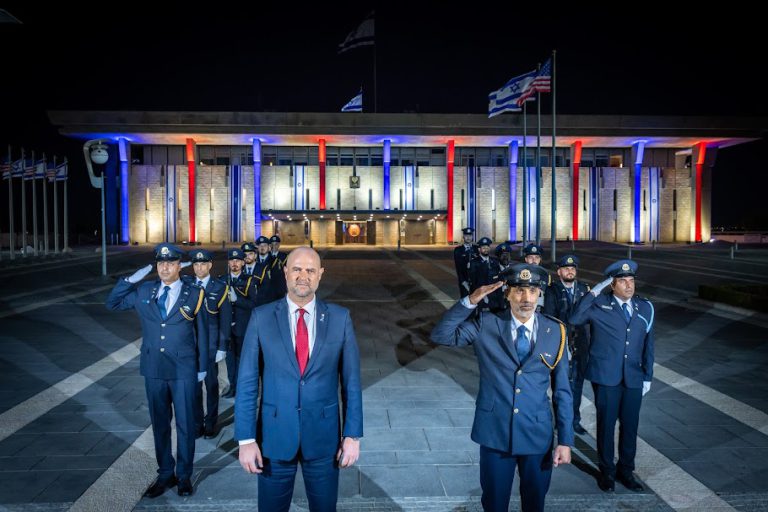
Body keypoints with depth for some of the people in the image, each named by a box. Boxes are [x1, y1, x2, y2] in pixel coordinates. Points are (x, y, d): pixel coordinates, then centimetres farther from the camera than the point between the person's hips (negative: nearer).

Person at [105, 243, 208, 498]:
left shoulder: (194, 294, -4)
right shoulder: (144, 291, 4)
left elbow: (202, 332, 1)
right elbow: (112, 303, 11)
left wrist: (202, 367, 3)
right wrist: (130, 280, -4)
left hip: (184, 370, -3)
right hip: (154, 369, 3)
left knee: (185, 424, 7)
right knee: (159, 423, 14)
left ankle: (184, 475, 24)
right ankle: (165, 474, 29)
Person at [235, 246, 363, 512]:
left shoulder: (340, 318, -4)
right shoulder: (261, 317, -5)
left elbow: (351, 380, -2)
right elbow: (247, 381, -5)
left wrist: (352, 434, -2)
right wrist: (246, 438, -8)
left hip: (324, 434, 1)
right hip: (274, 433, 0)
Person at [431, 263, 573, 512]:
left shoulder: (555, 332, -3)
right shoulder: (486, 324, -6)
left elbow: (562, 390, 0)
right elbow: (441, 335, -13)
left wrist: (566, 440, -1)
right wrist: (470, 302, -22)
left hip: (538, 434, 1)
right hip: (495, 432, -1)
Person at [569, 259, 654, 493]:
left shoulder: (645, 307, 6)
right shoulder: (599, 305, -5)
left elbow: (648, 344, 10)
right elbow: (573, 320, -21)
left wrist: (648, 376, 9)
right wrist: (592, 294, -24)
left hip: (634, 377, 3)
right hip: (606, 377, -3)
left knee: (630, 425, 12)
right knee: (606, 424, 9)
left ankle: (625, 470, 32)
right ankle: (607, 471, 27)